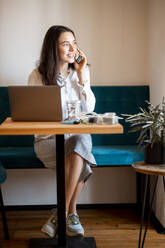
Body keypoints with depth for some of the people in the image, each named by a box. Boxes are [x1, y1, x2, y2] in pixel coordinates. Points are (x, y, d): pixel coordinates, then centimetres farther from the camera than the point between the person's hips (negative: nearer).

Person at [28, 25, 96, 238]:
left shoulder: (82, 71, 8)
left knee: (82, 141, -34)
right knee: (80, 160, -33)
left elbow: (89, 109, 1)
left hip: (77, 135, 3)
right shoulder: (37, 76, -2)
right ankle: (72, 214, -18)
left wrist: (82, 77, -7)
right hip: (48, 139, -3)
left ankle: (60, 214, -26)